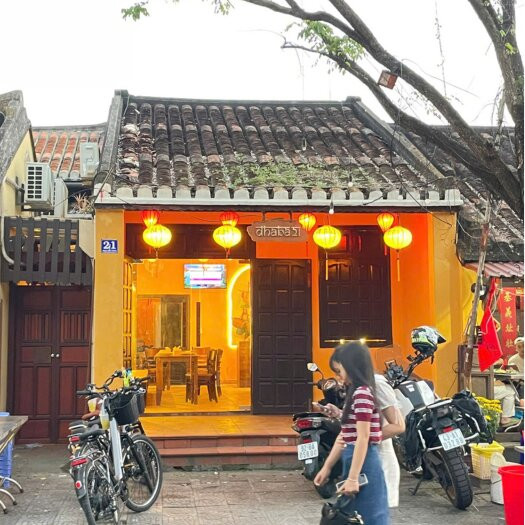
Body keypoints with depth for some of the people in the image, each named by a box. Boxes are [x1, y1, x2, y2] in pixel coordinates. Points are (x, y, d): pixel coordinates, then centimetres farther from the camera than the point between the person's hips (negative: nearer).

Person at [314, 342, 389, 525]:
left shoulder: (362, 393, -16)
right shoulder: (356, 393, 14)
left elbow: (363, 439, -20)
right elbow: (345, 435, 16)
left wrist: (353, 478, -20)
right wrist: (327, 467, 16)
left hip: (363, 463, -10)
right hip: (356, 459, 10)